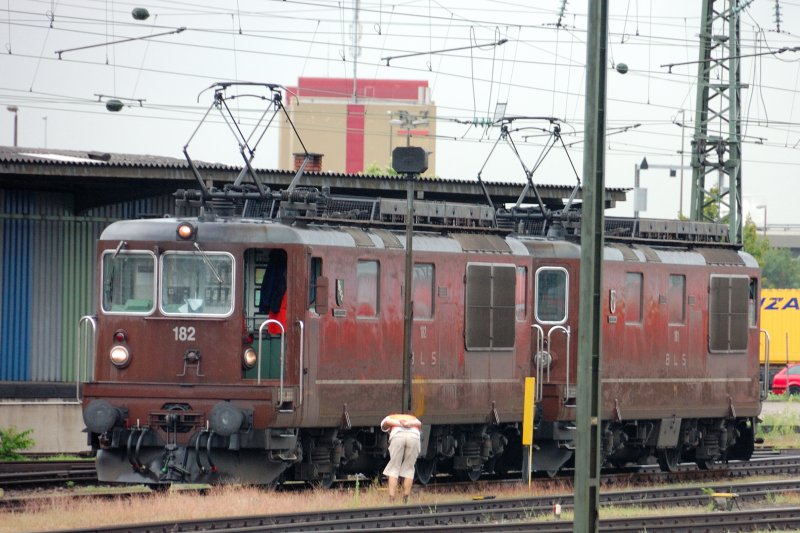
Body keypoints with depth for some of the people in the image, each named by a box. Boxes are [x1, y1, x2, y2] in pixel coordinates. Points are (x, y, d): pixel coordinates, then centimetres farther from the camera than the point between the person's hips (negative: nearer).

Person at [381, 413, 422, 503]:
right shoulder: (413, 418, 40)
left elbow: (387, 422, 8)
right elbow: (419, 423, 15)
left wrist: (400, 424, -6)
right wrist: (409, 424, -4)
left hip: (398, 435, -2)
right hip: (414, 436, 2)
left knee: (394, 469, 7)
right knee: (408, 468, 13)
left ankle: (391, 500, -3)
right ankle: (405, 501, 8)